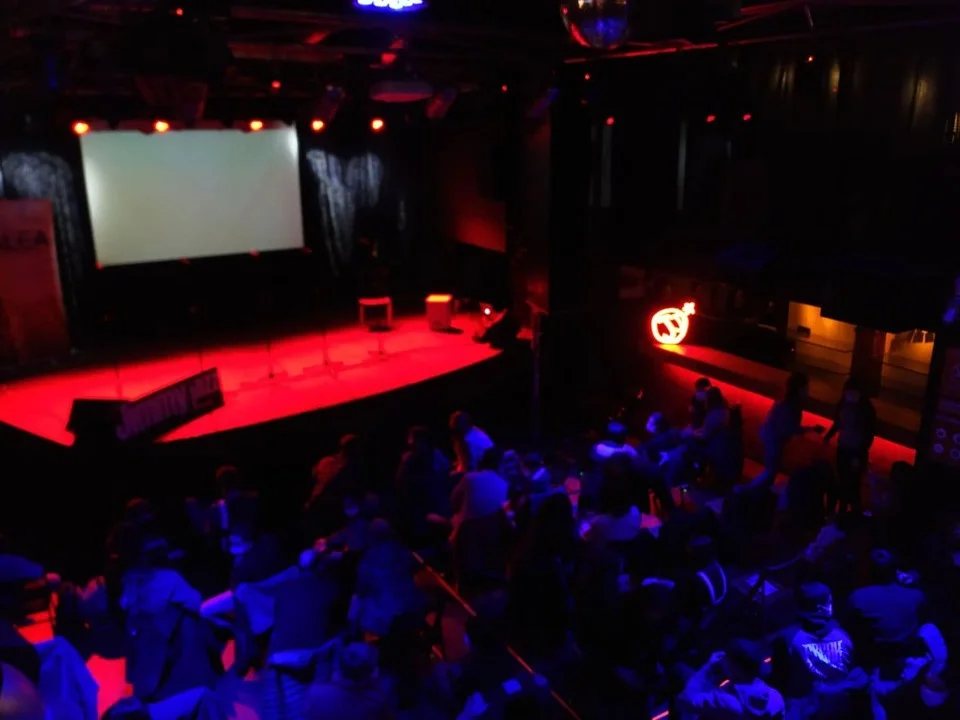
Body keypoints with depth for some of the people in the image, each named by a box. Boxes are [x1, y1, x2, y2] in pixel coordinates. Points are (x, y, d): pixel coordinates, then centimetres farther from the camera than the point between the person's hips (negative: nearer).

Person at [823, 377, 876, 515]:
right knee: (842, 483, 12)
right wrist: (828, 435, -5)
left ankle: (854, 513, 12)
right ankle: (842, 512, 25)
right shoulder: (844, 403, -6)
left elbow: (869, 434, -11)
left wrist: (859, 456, -14)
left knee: (852, 485, -3)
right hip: (842, 449, 4)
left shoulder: (867, 409, -16)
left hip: (857, 452, -4)